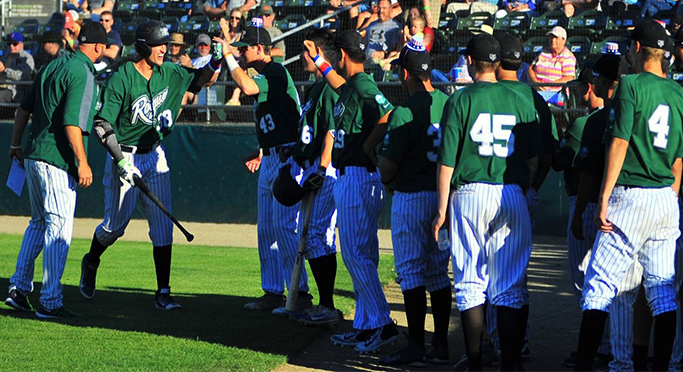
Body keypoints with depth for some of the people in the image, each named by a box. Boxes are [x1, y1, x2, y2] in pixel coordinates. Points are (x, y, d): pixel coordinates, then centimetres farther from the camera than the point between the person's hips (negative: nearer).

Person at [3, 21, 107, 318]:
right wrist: (82, 163, -19)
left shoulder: (52, 67, 13)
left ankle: (19, 287, 20)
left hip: (32, 157, 9)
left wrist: (16, 145, 29)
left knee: (39, 223, 20)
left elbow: (24, 108, 18)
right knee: (59, 228, -5)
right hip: (58, 160, -9)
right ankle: (50, 302, -4)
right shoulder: (83, 73, -13)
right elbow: (71, 123, -21)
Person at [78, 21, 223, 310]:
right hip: (125, 158, -5)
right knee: (116, 224, 3)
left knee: (163, 227, -2)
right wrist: (119, 157, -27)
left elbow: (200, 79, 16)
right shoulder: (121, 79, -15)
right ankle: (91, 262, 35)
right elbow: (103, 122, -18)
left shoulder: (168, 73, 3)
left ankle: (163, 293, 0)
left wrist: (216, 61, -5)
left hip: (155, 157, 5)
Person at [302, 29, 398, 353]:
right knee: (357, 254, 13)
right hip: (349, 177, 10)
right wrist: (316, 60, 45)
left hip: (358, 178, -10)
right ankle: (365, 326, 17)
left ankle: (383, 325, -10)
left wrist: (368, 146, -20)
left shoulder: (362, 85, -16)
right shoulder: (353, 85, 15)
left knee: (356, 254, -10)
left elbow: (389, 116, -32)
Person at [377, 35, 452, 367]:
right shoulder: (450, 105, 3)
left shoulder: (404, 113, -17)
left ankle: (415, 347, -3)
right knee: (438, 272, 13)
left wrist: (387, 181, 8)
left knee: (411, 271, -2)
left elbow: (389, 164, -14)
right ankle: (440, 345, 15)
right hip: (445, 197, 7)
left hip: (411, 199, -6)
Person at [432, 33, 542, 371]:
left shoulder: (460, 100, -4)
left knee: (470, 285, 3)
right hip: (511, 198, 2)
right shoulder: (520, 102, 6)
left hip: (469, 195, -2)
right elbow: (534, 159, 10)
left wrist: (442, 210, 0)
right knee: (511, 287, 5)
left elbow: (446, 161, -6)